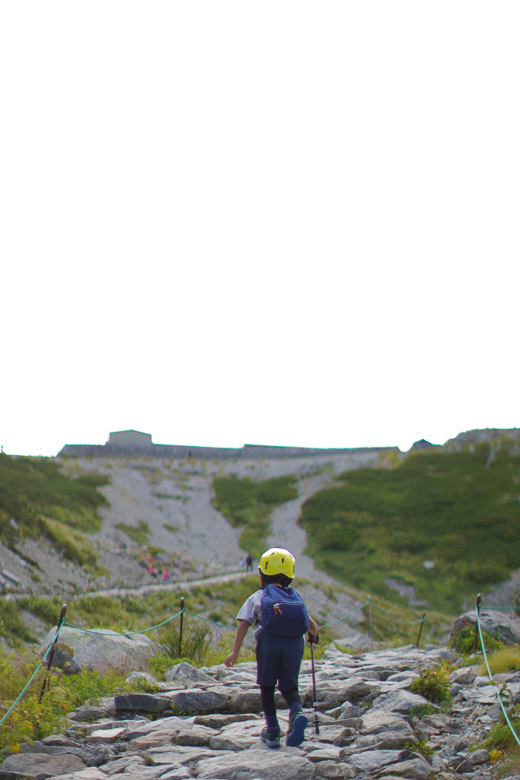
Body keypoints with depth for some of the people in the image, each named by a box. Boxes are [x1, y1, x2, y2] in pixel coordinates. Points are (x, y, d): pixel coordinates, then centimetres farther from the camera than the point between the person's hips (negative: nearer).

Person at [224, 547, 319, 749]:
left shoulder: (257, 598, 14)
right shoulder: (295, 598, 21)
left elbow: (244, 624, 2)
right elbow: (311, 624, 19)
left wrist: (235, 652, 1)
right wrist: (314, 635, 42)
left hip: (269, 643, -2)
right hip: (294, 643, 2)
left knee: (267, 686, 16)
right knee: (289, 687, 12)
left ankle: (272, 730, 13)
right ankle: (297, 713, -19)